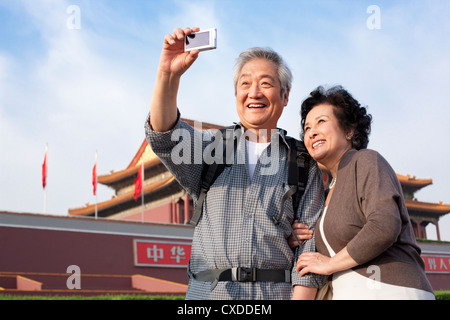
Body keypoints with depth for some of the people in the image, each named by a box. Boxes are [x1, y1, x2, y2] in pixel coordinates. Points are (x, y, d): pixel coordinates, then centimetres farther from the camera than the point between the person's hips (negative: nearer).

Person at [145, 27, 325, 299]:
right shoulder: (211, 146, 11)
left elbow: (310, 240, 2)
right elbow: (165, 137, -8)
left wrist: (301, 297, -10)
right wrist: (168, 74, -23)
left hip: (278, 292, 0)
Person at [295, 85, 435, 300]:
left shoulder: (367, 161, -3)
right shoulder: (333, 189, 21)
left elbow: (384, 227, -17)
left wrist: (329, 263, -7)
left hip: (389, 292, -8)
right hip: (353, 294, 8)